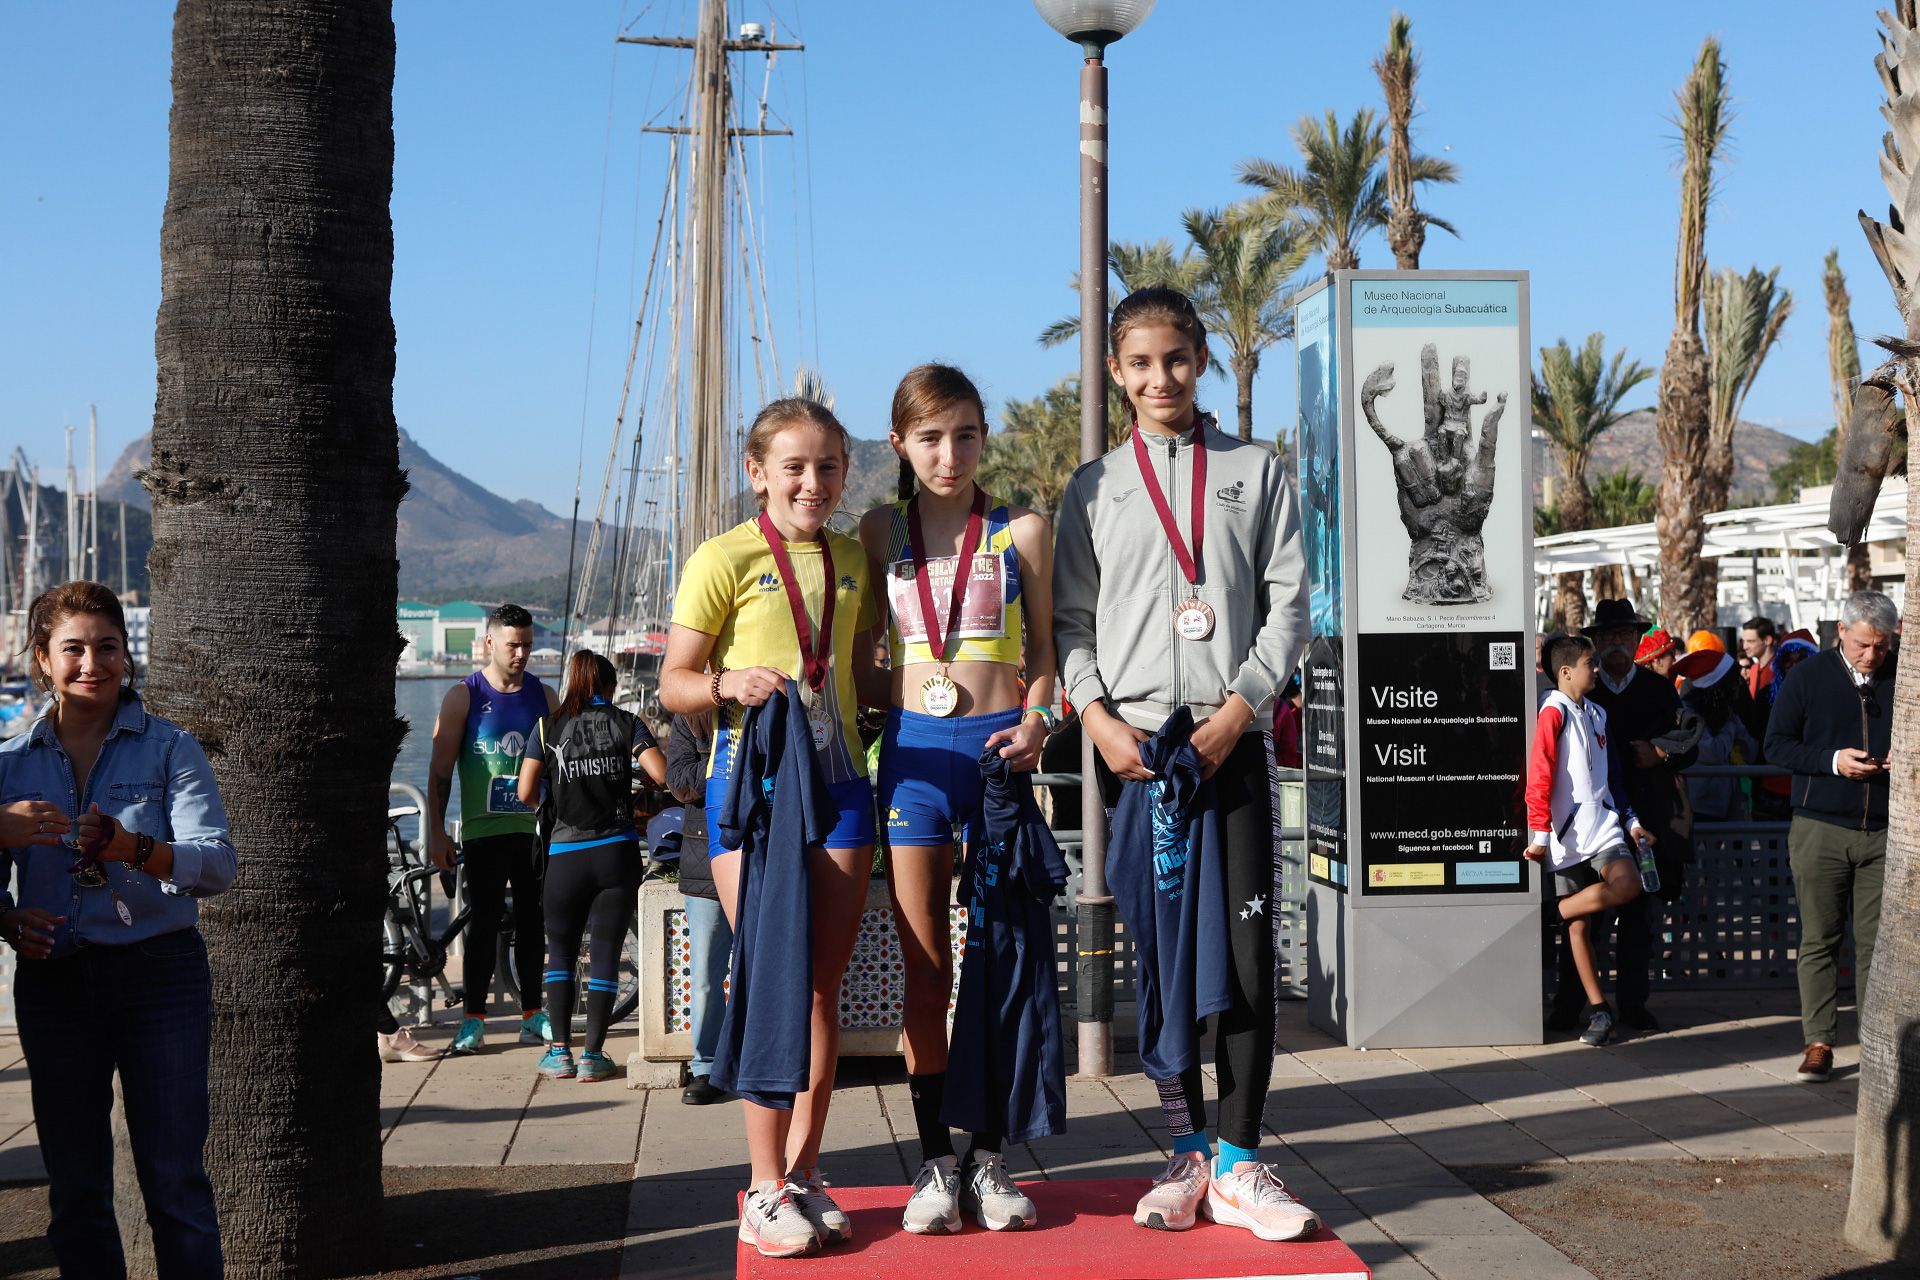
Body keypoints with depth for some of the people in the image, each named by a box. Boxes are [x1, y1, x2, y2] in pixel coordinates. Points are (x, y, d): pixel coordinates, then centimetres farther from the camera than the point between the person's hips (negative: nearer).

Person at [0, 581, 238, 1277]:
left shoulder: (168, 747, -3)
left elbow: (217, 864, -15)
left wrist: (132, 848, -32)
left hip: (159, 972, -3)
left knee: (174, 1180, -1)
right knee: (75, 1187, 11)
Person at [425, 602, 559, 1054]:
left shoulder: (545, 696, 10)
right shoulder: (464, 697, -1)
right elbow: (440, 769, -2)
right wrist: (436, 831, -7)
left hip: (535, 829, 3)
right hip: (484, 830, -3)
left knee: (532, 922, 7)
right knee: (483, 923, -3)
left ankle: (532, 1014, 15)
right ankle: (473, 1018, 3)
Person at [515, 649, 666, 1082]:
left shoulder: (548, 727, 3)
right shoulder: (626, 723, 3)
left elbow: (525, 792, -3)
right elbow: (661, 774, -9)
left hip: (566, 854, 0)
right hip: (618, 851, 0)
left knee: (561, 950, 13)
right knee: (606, 953, 4)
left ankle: (559, 1051, 7)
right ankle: (593, 1054, 3)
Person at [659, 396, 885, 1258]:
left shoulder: (853, 561, 13)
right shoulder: (726, 558, -3)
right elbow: (674, 684, -2)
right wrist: (728, 683, -21)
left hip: (839, 783, 5)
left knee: (823, 986, 5)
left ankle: (803, 1175, 15)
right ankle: (766, 1188, 2)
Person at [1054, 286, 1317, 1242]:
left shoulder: (1255, 471, 9)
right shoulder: (1094, 488, 12)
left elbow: (1288, 604, 3)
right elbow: (1072, 620, 8)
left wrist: (1234, 713, -8)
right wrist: (1101, 721, -8)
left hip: (1232, 735, -1)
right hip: (1133, 741, 1)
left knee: (1248, 943, -5)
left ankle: (1238, 1164, 2)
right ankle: (1186, 1155, 12)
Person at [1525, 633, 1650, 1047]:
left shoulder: (1596, 714, 16)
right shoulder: (1554, 713, -7)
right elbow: (1539, 776, -12)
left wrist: (1630, 820, 18)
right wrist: (1540, 833, -15)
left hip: (1602, 822, 6)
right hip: (1566, 830, -5)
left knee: (1627, 884, -22)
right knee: (1579, 924, -3)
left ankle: (1555, 913, -3)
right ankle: (1597, 1007, 5)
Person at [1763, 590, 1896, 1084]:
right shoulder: (1809, 676, 1)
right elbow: (1777, 743, 0)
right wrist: (1832, 760, -14)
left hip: (1884, 832, 1)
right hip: (1821, 828, -1)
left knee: (1877, 941, 3)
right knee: (1819, 939, 2)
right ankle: (1819, 1043, 8)